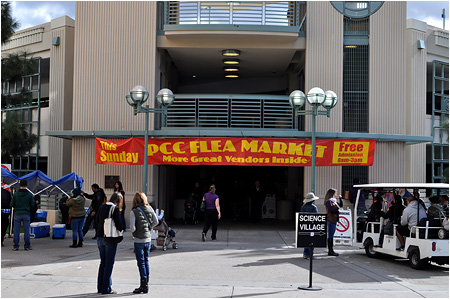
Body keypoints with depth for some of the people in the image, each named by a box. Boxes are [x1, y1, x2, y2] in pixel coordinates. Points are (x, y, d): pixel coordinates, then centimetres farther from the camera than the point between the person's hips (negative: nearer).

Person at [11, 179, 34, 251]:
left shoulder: (15, 194, -4)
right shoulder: (29, 195, -5)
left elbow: (12, 204, -1)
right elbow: (32, 205, 0)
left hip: (17, 214, 0)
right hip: (26, 214, 0)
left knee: (16, 231, 4)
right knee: (26, 230, 4)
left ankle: (16, 246, 5)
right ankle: (27, 246, 6)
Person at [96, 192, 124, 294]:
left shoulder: (102, 207, 7)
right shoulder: (115, 209, -15)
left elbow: (97, 220, 18)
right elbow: (118, 223, -18)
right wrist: (121, 230, 1)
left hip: (100, 237, 7)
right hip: (110, 239, -7)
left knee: (103, 262, 16)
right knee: (109, 263, 1)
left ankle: (100, 287, 19)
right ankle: (106, 288, 3)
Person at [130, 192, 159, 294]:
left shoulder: (134, 212, -16)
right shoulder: (150, 209, -1)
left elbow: (132, 228, -19)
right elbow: (156, 222, 8)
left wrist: (134, 230, 2)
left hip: (139, 241, -5)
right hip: (148, 239, 5)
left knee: (141, 262, 2)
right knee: (146, 261, 16)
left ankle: (144, 286, 5)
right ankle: (146, 284, 21)